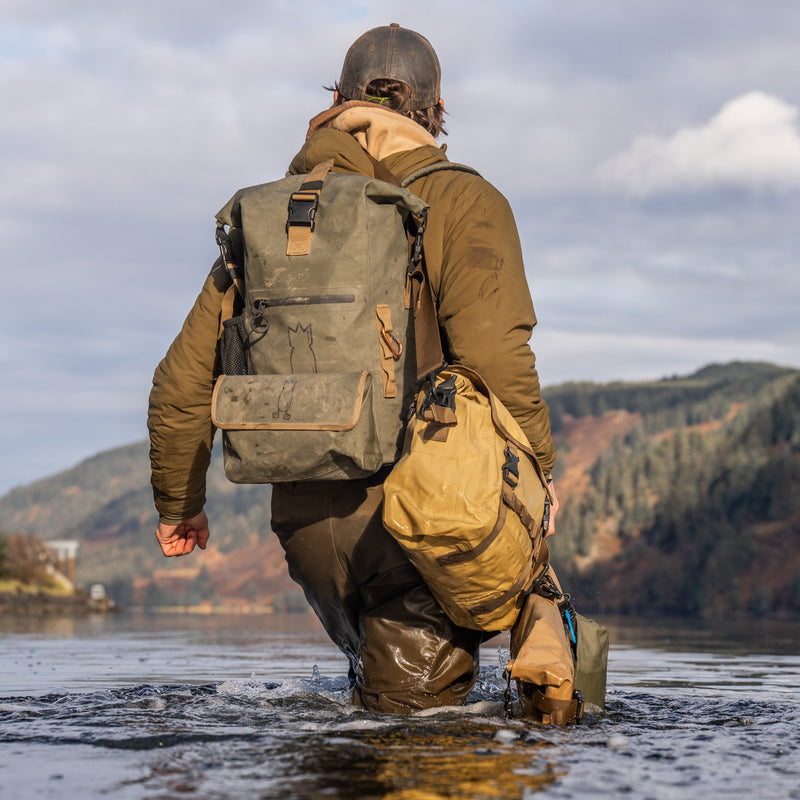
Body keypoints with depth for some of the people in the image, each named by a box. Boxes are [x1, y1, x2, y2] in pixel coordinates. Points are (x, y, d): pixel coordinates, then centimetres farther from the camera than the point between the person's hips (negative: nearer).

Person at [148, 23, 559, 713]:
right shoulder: (461, 201, -1)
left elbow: (184, 379, 13)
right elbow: (492, 350, -19)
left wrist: (178, 502, 27)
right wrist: (538, 469, -5)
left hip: (305, 519, 5)